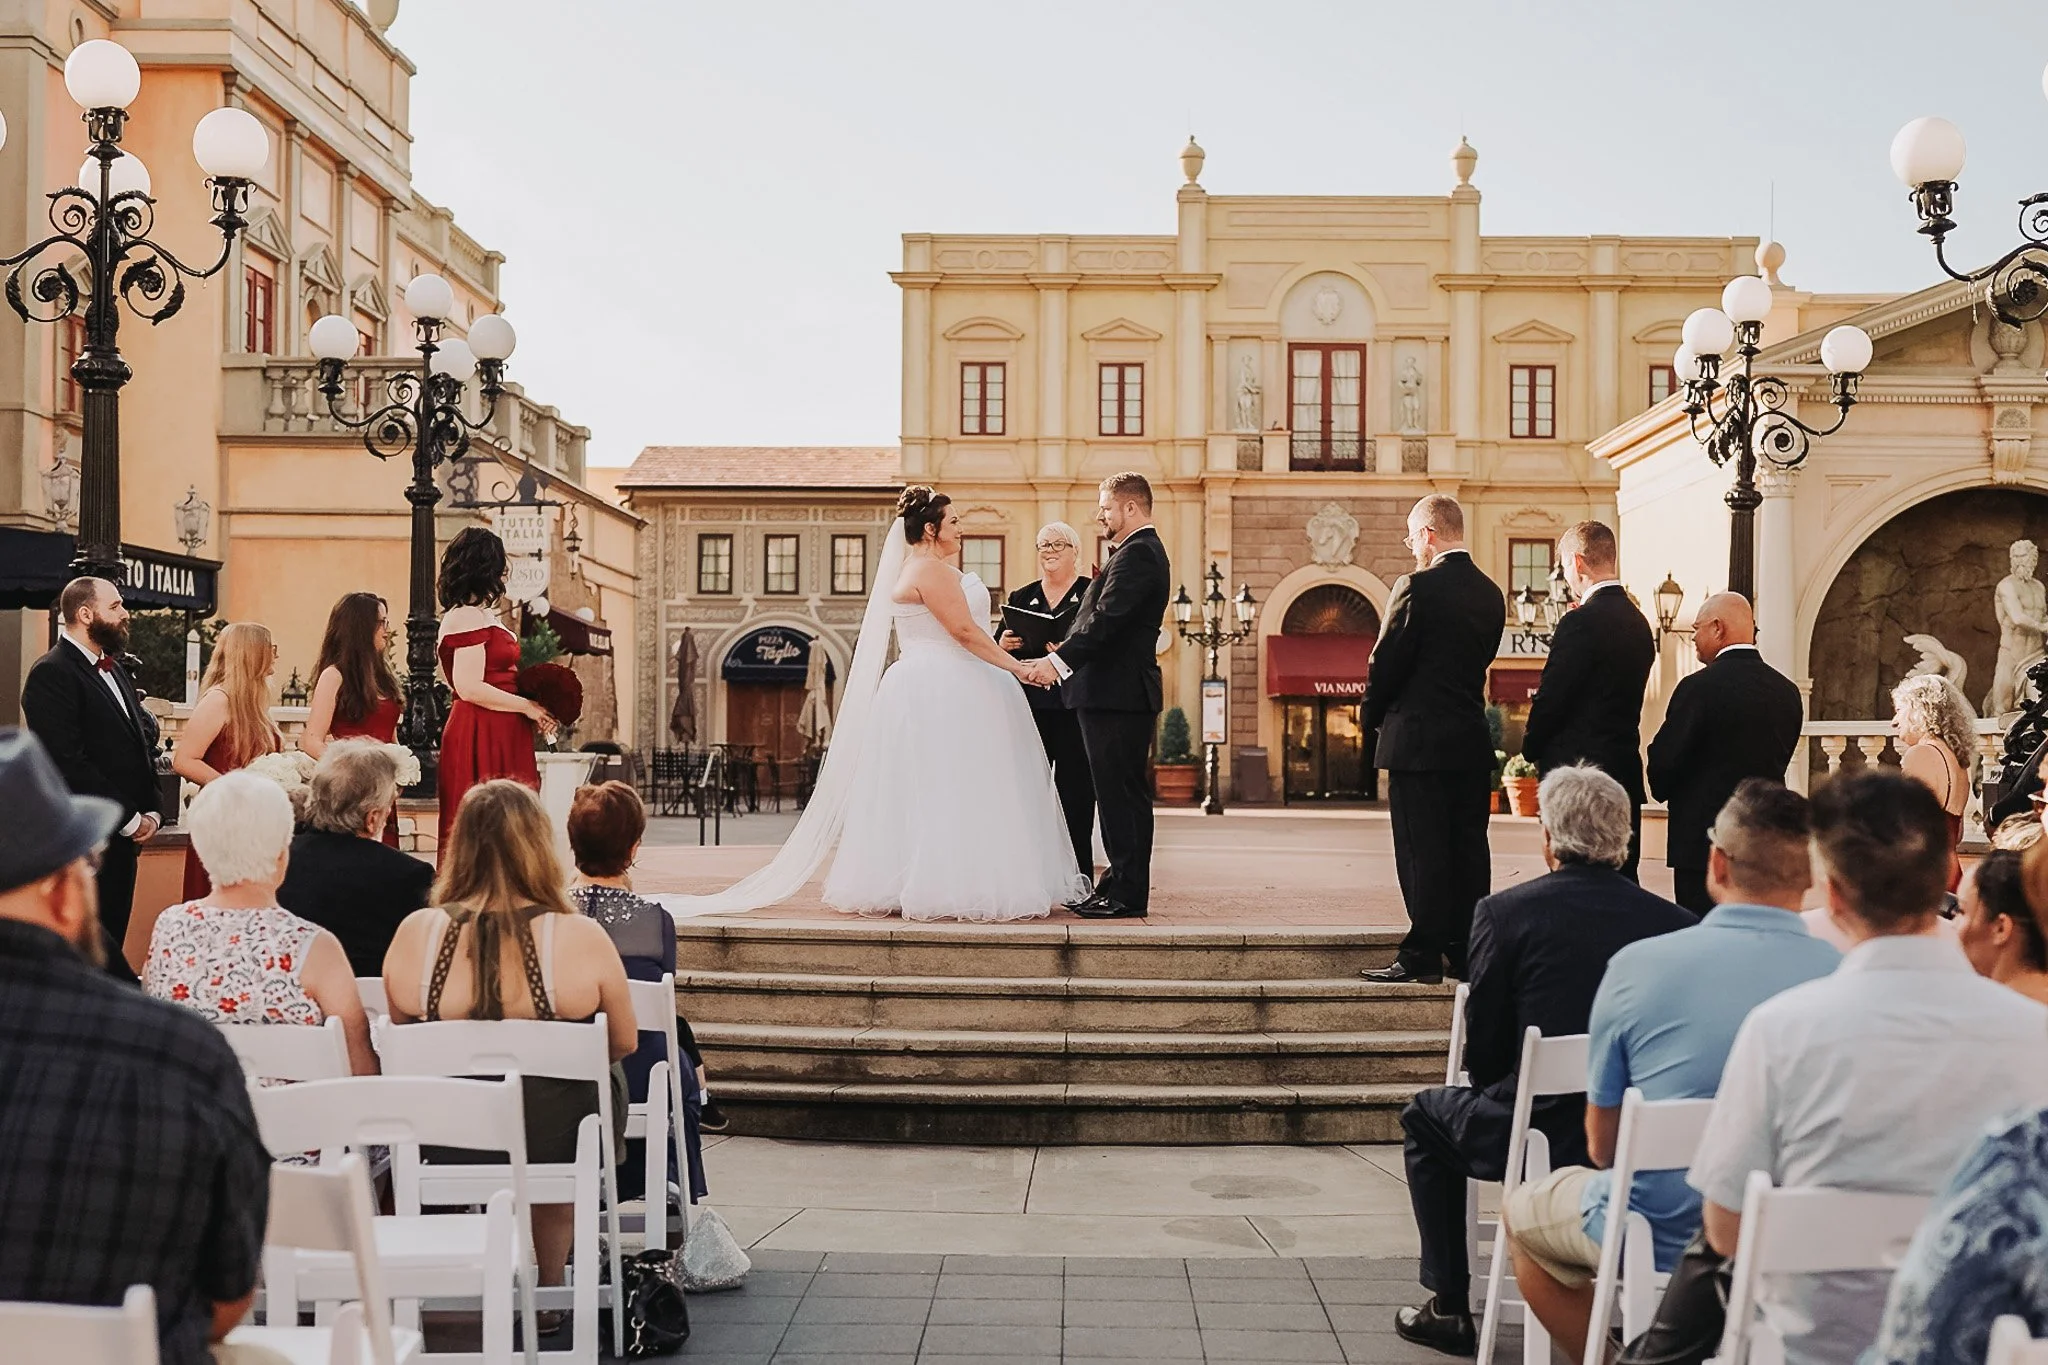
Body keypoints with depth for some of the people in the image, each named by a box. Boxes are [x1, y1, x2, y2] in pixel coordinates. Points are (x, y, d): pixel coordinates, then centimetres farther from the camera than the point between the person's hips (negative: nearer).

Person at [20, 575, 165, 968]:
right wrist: (130, 820, -14)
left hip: (124, 839, 8)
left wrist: (153, 812, 4)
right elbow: (68, 763, -19)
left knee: (110, 950, 11)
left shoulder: (116, 671, 17)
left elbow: (143, 743, 19)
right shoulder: (51, 674, -12)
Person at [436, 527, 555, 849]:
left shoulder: (482, 616, 18)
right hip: (479, 736, -10)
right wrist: (527, 707, -11)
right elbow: (469, 688, -19)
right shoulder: (467, 618, -12)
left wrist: (534, 713, 8)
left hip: (500, 737, 10)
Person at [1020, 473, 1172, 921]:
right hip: (1113, 692, 11)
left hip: (1119, 695, -11)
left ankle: (1128, 894, -3)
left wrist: (1059, 660, -24)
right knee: (1117, 793, 13)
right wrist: (1068, 650, 9)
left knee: (1123, 794, -7)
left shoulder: (1138, 553, -13)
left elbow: (1107, 618, -22)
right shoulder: (1139, 550, 21)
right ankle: (1120, 884, 19)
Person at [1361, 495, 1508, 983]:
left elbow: (1385, 664, -10)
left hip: (1419, 738, -7)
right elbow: (1480, 661, 14)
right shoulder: (1490, 594, 9)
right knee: (1468, 846, 9)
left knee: (1422, 850, -3)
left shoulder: (1417, 588, -13)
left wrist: (1373, 716, 5)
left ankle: (1423, 956, -1)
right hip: (1472, 741, 7)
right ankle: (1467, 953, 14)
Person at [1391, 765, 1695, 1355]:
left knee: (1426, 1116, 26)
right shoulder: (1675, 922, -3)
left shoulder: (1503, 912, -11)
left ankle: (1450, 1309, 26)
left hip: (1538, 1135, -4)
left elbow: (1483, 1056, -6)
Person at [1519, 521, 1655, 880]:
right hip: (1625, 769, 8)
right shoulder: (1638, 621, 11)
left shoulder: (1581, 622, -15)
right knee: (1622, 879, 12)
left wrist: (1532, 747, 4)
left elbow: (1551, 698, -14)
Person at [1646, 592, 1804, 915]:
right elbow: (1779, 764, 11)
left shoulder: (1699, 687, -14)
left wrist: (1664, 792, 10)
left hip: (1703, 840, -6)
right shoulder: (1787, 691, 6)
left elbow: (1663, 762, -10)